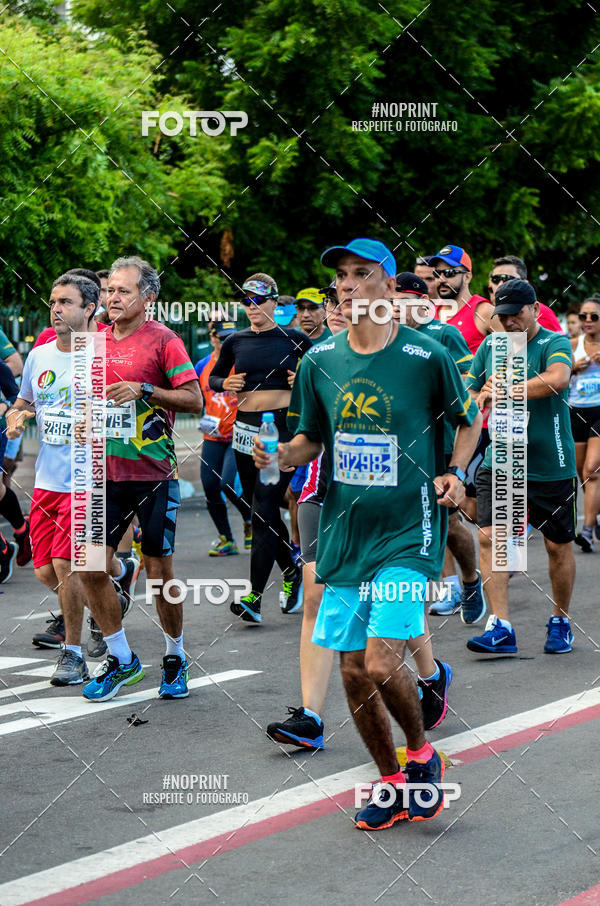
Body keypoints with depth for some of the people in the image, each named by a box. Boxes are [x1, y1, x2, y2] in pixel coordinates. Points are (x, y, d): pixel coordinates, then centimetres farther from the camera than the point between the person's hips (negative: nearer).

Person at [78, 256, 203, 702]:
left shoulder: (163, 340, -6)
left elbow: (194, 399, -10)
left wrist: (144, 390, -19)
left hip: (153, 475, -5)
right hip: (106, 473, 5)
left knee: (160, 574, 3)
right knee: (91, 568, -2)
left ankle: (176, 660, 22)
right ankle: (121, 659, 14)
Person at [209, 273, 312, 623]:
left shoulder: (294, 340, 0)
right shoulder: (235, 342, 9)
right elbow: (213, 378, 20)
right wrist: (225, 384, -1)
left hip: (283, 426, -5)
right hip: (246, 428, 5)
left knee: (265, 509, -12)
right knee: (261, 510, 11)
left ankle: (255, 597, -14)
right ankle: (291, 572, 34)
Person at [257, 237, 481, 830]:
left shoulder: (426, 357, -7)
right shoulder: (319, 360, 3)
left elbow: (469, 421, 8)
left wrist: (455, 472, -8)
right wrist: (280, 456, -6)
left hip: (407, 533, -4)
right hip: (344, 531, 4)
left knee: (381, 663, -15)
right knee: (352, 670, 6)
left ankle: (421, 753, 14)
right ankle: (392, 784, 25)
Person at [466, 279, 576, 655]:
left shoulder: (554, 343, -8)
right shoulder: (490, 346, 7)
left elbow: (557, 379, -29)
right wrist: (477, 399, -13)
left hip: (551, 465, -3)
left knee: (559, 545, 7)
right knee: (489, 537, -11)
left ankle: (561, 622, 27)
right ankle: (501, 628, -9)